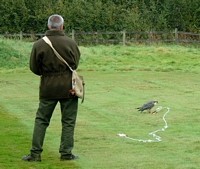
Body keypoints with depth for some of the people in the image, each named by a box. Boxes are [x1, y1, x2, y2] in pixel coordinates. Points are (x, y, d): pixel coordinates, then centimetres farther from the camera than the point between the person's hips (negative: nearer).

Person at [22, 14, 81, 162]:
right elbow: (76, 63, 3)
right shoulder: (70, 43, -10)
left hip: (48, 87, 1)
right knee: (68, 121, 9)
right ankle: (66, 153, 10)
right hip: (68, 87, -1)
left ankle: (35, 153, 8)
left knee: (41, 120, 10)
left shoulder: (39, 45, -8)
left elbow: (34, 68, -1)